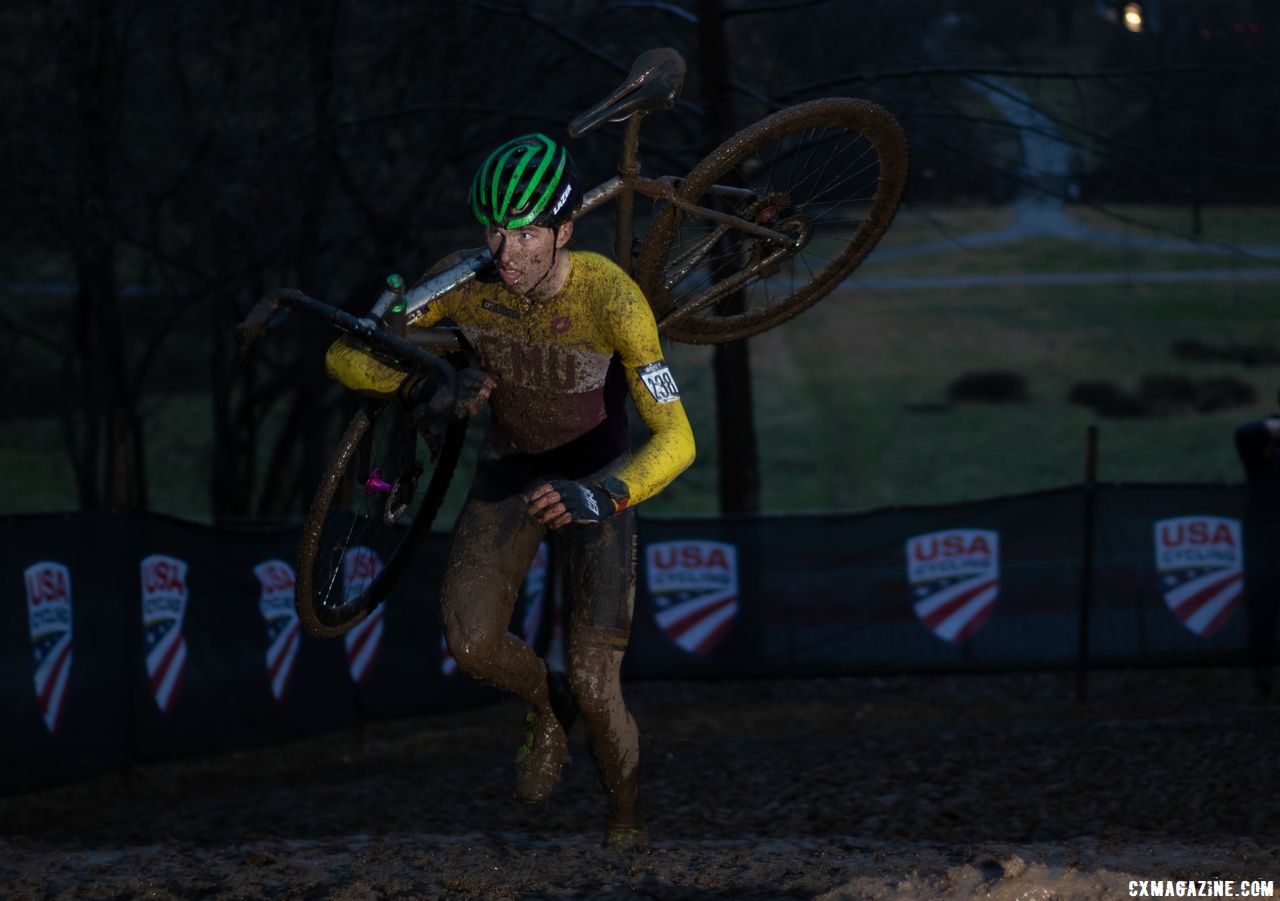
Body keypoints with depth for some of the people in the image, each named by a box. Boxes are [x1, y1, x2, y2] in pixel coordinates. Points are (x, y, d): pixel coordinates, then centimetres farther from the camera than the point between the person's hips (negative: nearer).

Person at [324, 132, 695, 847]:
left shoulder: (609, 297, -32)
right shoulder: (467, 284, -22)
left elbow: (676, 440, -37)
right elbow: (346, 355, -15)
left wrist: (601, 496, -55)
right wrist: (424, 388, -35)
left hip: (597, 481, -3)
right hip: (509, 469, 3)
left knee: (595, 688, -13)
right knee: (474, 646, -19)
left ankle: (628, 823, 17)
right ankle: (547, 713, 17)